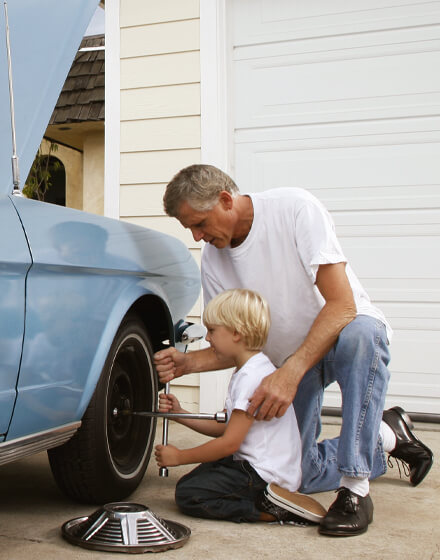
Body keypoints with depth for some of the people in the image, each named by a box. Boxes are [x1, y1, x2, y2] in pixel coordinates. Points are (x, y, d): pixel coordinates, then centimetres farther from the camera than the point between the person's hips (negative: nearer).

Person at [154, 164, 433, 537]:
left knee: (359, 335, -41)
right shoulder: (213, 258, -6)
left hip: (342, 332, -4)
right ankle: (388, 435, 18)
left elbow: (342, 305, -28)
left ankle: (355, 488, -27)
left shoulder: (295, 208, -23)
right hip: (287, 361, 5)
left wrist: (291, 373, -37)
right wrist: (186, 363, -19)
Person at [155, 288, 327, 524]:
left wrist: (179, 457, -9)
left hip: (266, 475, -11)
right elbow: (225, 427, 13)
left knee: (187, 494, -13)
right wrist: (180, 414, 8)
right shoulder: (249, 370, 13)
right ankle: (273, 497, 5)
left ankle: (272, 507, -13)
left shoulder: (252, 377, -20)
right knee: (196, 477, 14)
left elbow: (230, 442, -19)